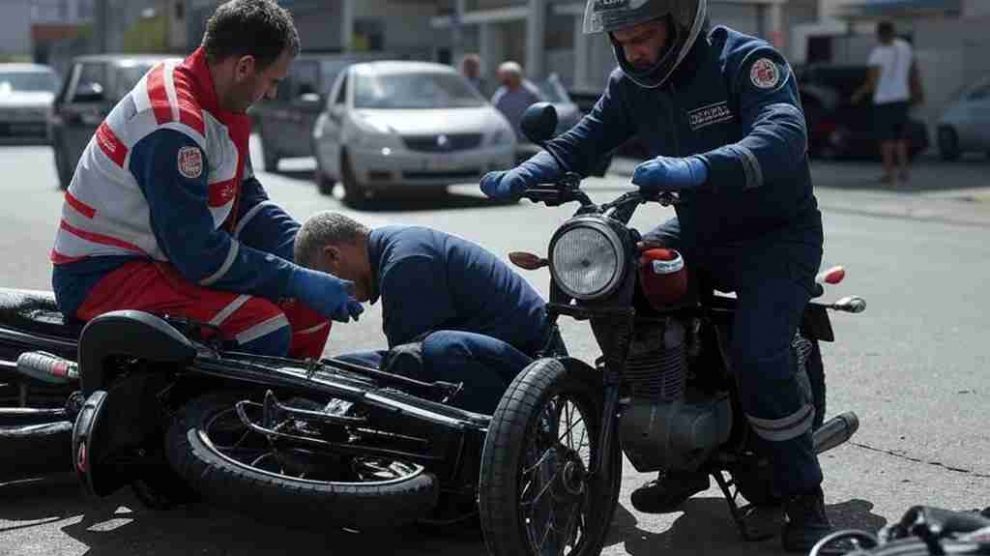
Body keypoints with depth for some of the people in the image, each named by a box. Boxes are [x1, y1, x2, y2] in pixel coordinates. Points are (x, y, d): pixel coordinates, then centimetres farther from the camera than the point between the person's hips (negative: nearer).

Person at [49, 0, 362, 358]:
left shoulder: (219, 104, 6)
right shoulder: (174, 126, -24)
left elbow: (245, 198, 13)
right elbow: (200, 254, -25)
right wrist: (297, 281, -20)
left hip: (163, 258, 10)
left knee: (308, 308, 3)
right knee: (265, 329, -27)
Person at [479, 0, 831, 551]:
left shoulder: (746, 60, -21)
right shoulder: (633, 82, 1)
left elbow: (784, 136, -37)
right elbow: (585, 139, -3)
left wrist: (699, 168, -56)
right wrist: (523, 175, -25)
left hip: (778, 232, -7)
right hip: (699, 230, 7)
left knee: (758, 355, -27)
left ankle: (804, 496, -5)